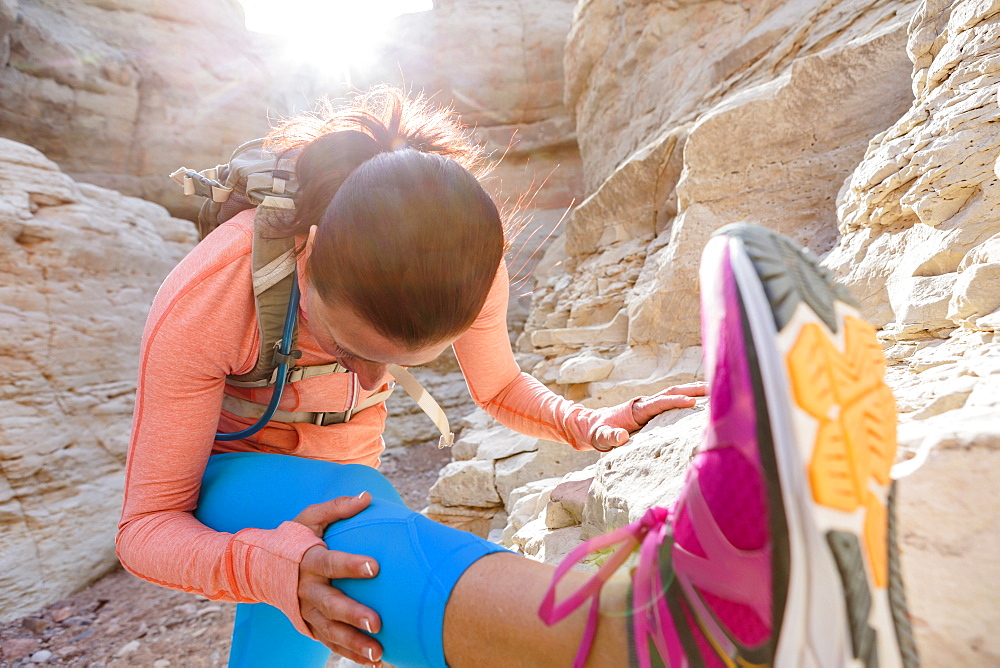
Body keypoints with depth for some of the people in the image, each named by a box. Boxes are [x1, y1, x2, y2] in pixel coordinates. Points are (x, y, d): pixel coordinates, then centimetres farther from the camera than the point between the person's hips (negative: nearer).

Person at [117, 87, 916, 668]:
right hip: (223, 473, -4)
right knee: (347, 529, -40)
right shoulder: (205, 297, -32)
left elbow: (500, 385, -3)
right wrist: (270, 561, -46)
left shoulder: (463, 259, -23)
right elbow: (146, 527, -23)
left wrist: (584, 422, -25)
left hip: (340, 471, 5)